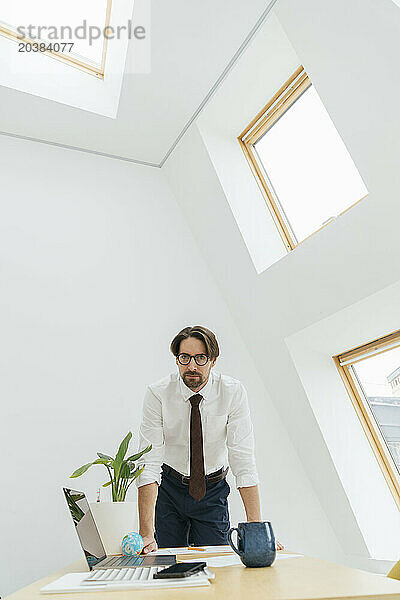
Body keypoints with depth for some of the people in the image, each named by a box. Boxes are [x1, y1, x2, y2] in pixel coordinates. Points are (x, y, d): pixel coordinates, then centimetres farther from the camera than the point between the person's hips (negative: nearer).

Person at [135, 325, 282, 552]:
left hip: (213, 493, 1)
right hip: (169, 489, 0)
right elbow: (149, 462, -25)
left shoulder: (233, 392, -20)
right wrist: (146, 534, -32)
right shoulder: (158, 394, -21)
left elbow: (244, 460, -22)